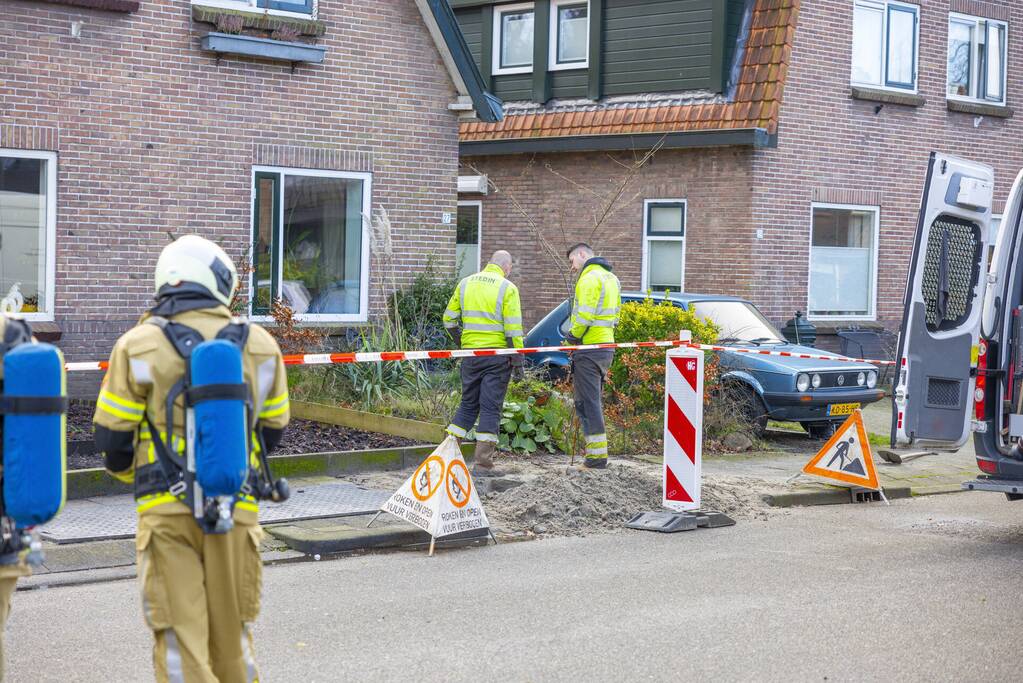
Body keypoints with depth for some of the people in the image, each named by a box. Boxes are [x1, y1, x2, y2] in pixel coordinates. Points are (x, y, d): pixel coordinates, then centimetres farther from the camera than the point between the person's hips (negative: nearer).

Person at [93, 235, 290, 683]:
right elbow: (272, 429, 12)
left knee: (179, 639, 3)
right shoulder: (258, 345, 4)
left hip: (167, 511, -2)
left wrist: (130, 473, 22)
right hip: (237, 510, 2)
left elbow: (111, 435, -1)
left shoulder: (139, 346, -4)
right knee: (232, 633, 17)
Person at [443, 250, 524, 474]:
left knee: (468, 403, 17)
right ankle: (483, 463, 0)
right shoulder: (507, 288, -7)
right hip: (497, 355, -4)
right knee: (491, 407, 1)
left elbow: (449, 319, 10)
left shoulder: (465, 284, 8)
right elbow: (513, 329, -11)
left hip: (470, 354, 4)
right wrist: (518, 359, -7)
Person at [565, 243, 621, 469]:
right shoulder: (611, 278, 20)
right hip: (607, 346, 10)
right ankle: (596, 450, 20)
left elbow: (585, 314, -21)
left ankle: (597, 454, -7)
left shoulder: (589, 278, -12)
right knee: (594, 400, 17)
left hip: (589, 347, -10)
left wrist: (573, 336, -9)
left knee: (587, 401, -6)